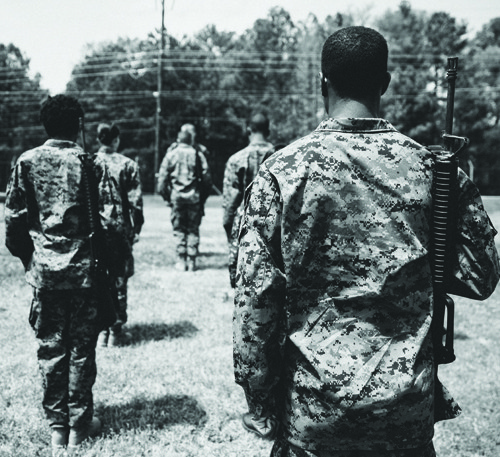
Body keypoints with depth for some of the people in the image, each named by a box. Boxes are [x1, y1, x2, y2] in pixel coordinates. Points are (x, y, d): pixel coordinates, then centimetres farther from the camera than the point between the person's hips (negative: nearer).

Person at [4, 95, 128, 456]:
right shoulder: (91, 164, -7)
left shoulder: (27, 162, -1)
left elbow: (14, 219, 1)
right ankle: (80, 425, 20)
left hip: (44, 270, 2)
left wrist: (27, 256, 16)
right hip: (86, 270, -1)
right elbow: (111, 222, -9)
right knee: (82, 348, 10)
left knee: (51, 349, 10)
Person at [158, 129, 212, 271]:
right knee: (193, 229, 6)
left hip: (177, 196, 0)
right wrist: (203, 197, 11)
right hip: (194, 197, 0)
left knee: (179, 229, 8)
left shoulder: (171, 155, 3)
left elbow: (162, 178, 1)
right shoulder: (198, 155, 3)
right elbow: (207, 179, 1)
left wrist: (167, 197, 10)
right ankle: (191, 261, 6)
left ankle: (181, 261, 6)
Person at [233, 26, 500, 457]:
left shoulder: (283, 169, -10)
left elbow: (256, 296, -10)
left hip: (313, 409, -1)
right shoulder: (433, 168, -4)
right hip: (411, 411, 2)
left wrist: (262, 405, -2)